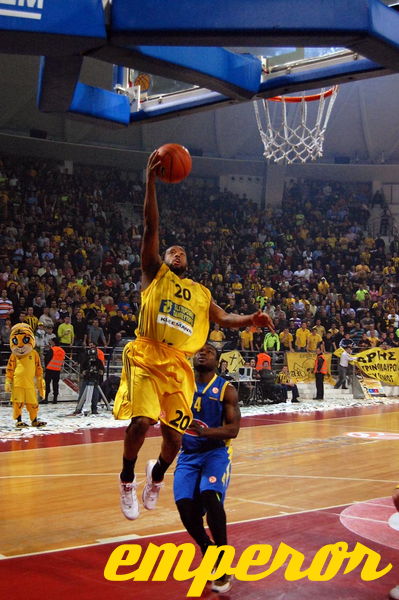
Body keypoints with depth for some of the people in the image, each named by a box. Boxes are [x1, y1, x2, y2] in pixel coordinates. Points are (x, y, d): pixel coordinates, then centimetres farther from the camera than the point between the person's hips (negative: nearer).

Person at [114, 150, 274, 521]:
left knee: (174, 435, 1)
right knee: (141, 420, -21)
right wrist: (150, 181, -5)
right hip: (146, 357, -3)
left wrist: (250, 320, -7)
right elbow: (151, 227, 3)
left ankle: (157, 474, 34)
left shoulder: (201, 293, 23)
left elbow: (223, 318, 15)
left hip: (179, 366, 4)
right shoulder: (154, 274, 11)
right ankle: (127, 480, 4)